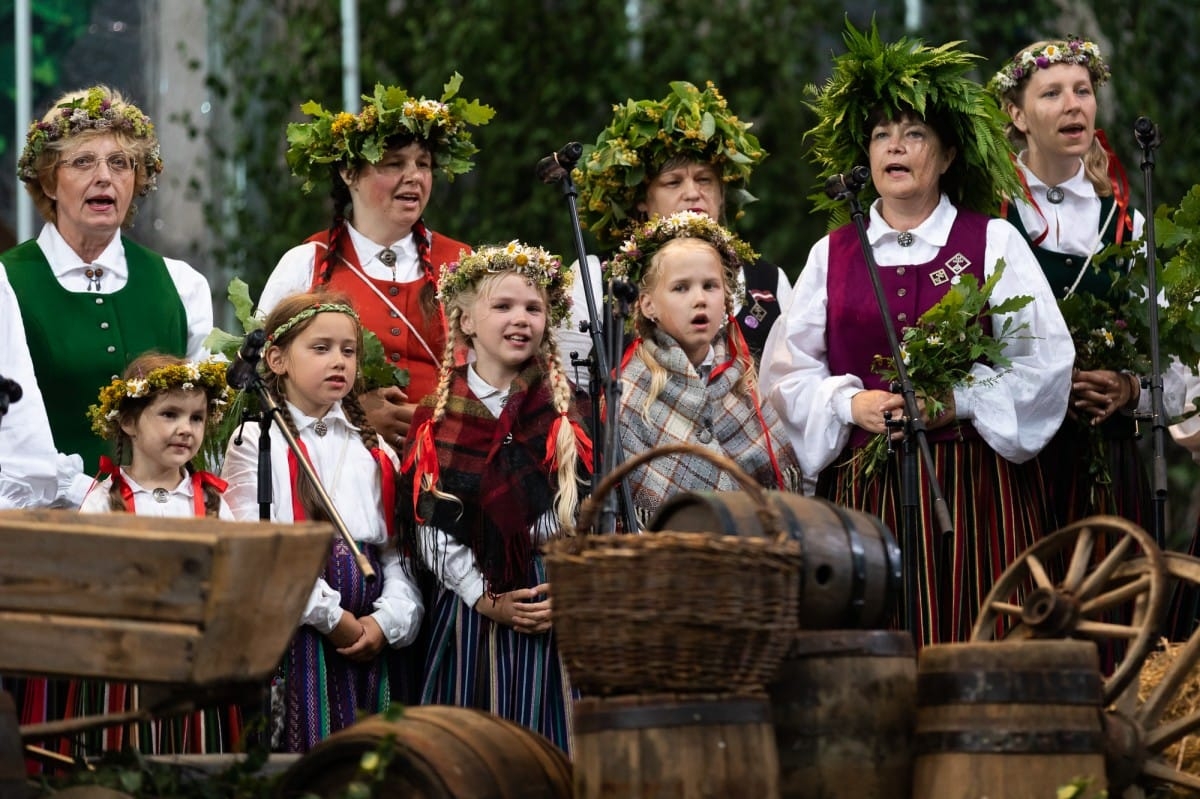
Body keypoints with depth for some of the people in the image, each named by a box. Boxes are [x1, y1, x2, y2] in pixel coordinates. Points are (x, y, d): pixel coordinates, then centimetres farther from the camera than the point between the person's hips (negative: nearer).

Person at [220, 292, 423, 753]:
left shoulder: (374, 453, 17)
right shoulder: (256, 443, 0)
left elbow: (396, 553, 12)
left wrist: (386, 620, -5)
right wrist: (332, 617, -11)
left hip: (369, 639, 5)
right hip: (290, 637, -5)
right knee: (298, 755, -8)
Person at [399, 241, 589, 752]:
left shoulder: (563, 409, 4)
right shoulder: (439, 419, 3)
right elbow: (432, 525, -1)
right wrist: (487, 600, -8)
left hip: (555, 605, 0)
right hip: (471, 606, 0)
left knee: (545, 730, -2)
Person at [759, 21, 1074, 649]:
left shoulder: (995, 244, 6)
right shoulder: (831, 255, 13)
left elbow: (1047, 359, -1)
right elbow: (787, 368, 11)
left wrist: (963, 400, -12)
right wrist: (850, 404, -7)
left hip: (972, 481, -1)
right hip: (864, 488, 2)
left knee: (973, 638, -6)